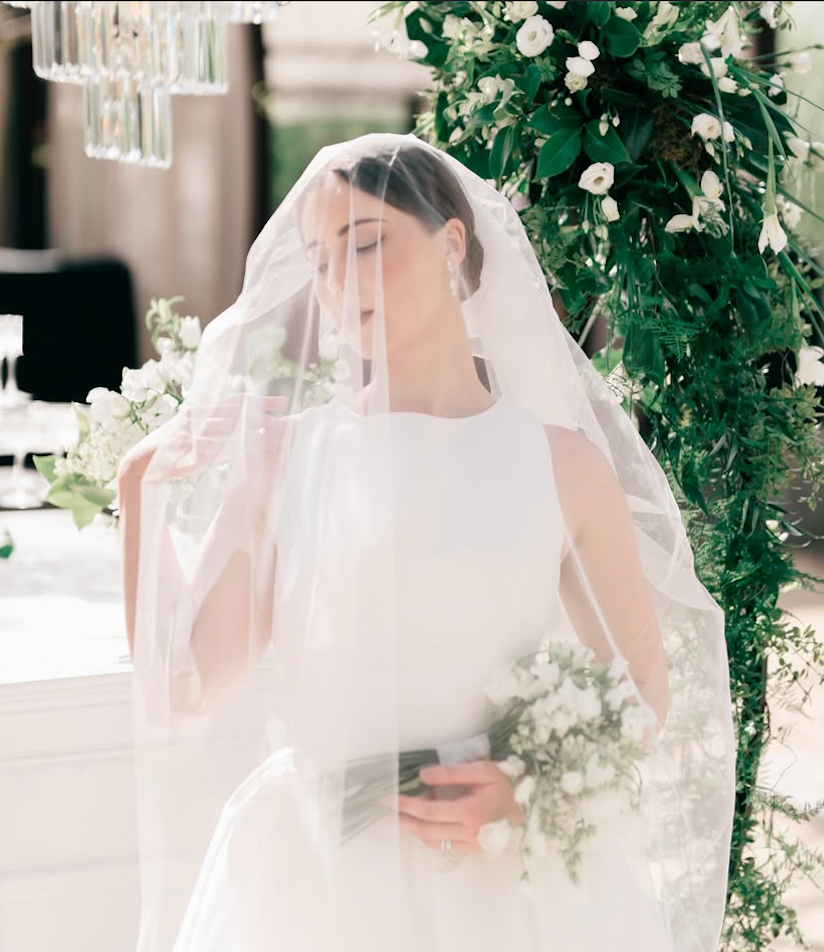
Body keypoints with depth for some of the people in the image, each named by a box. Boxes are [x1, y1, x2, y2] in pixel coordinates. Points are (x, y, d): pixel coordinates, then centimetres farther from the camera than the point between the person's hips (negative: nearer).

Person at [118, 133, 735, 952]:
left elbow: (643, 692, 7)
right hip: (315, 883, 0)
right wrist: (144, 497, -9)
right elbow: (181, 691, -2)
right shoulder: (283, 453, 1)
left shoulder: (562, 462, 1)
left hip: (511, 881, 0)